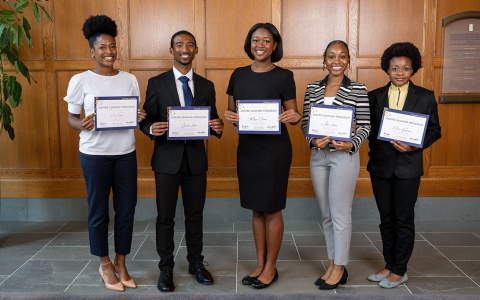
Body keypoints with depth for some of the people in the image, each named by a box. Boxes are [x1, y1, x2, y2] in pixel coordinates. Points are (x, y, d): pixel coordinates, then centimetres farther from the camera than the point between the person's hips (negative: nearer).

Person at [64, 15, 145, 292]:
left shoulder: (129, 79, 7)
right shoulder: (81, 80, -1)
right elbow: (72, 117, 2)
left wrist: (140, 117, -10)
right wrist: (83, 124, -19)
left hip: (126, 153, 3)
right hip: (95, 154, -2)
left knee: (127, 209, 6)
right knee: (98, 210, 7)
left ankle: (121, 263, 25)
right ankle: (105, 264, 26)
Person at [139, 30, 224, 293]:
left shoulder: (206, 86, 8)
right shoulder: (156, 83, 1)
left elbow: (212, 122, 10)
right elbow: (146, 121, 0)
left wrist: (217, 127, -13)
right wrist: (152, 129, -22)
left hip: (196, 159, 2)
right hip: (167, 159, -2)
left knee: (195, 215, 12)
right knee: (165, 217, 6)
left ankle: (196, 263, 28)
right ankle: (166, 268, 21)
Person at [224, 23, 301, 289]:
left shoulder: (283, 76, -5)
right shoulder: (238, 75, 7)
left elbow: (293, 115, -1)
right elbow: (231, 110, 12)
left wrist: (294, 117, -24)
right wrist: (228, 116, -10)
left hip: (274, 148, -4)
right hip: (246, 147, 5)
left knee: (272, 209, 4)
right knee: (256, 209, 13)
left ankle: (271, 268, 21)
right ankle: (260, 264, 28)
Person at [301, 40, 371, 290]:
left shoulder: (358, 90, -3)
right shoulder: (313, 88, 7)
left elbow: (365, 126, -2)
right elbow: (305, 121, 8)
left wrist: (351, 144, -19)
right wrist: (313, 140, -11)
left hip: (344, 156, -4)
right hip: (318, 155, 5)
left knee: (340, 213, 1)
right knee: (326, 214, 12)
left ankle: (339, 269, 16)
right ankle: (332, 264, 27)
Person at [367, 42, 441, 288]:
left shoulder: (425, 97, 0)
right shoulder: (374, 96, 5)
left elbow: (434, 130, 1)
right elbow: (369, 129, 7)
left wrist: (415, 145, -15)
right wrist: (375, 152, -4)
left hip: (408, 167, -3)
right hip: (380, 166, 3)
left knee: (404, 220, 5)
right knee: (386, 219, 12)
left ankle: (400, 271, 18)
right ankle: (390, 266, 27)